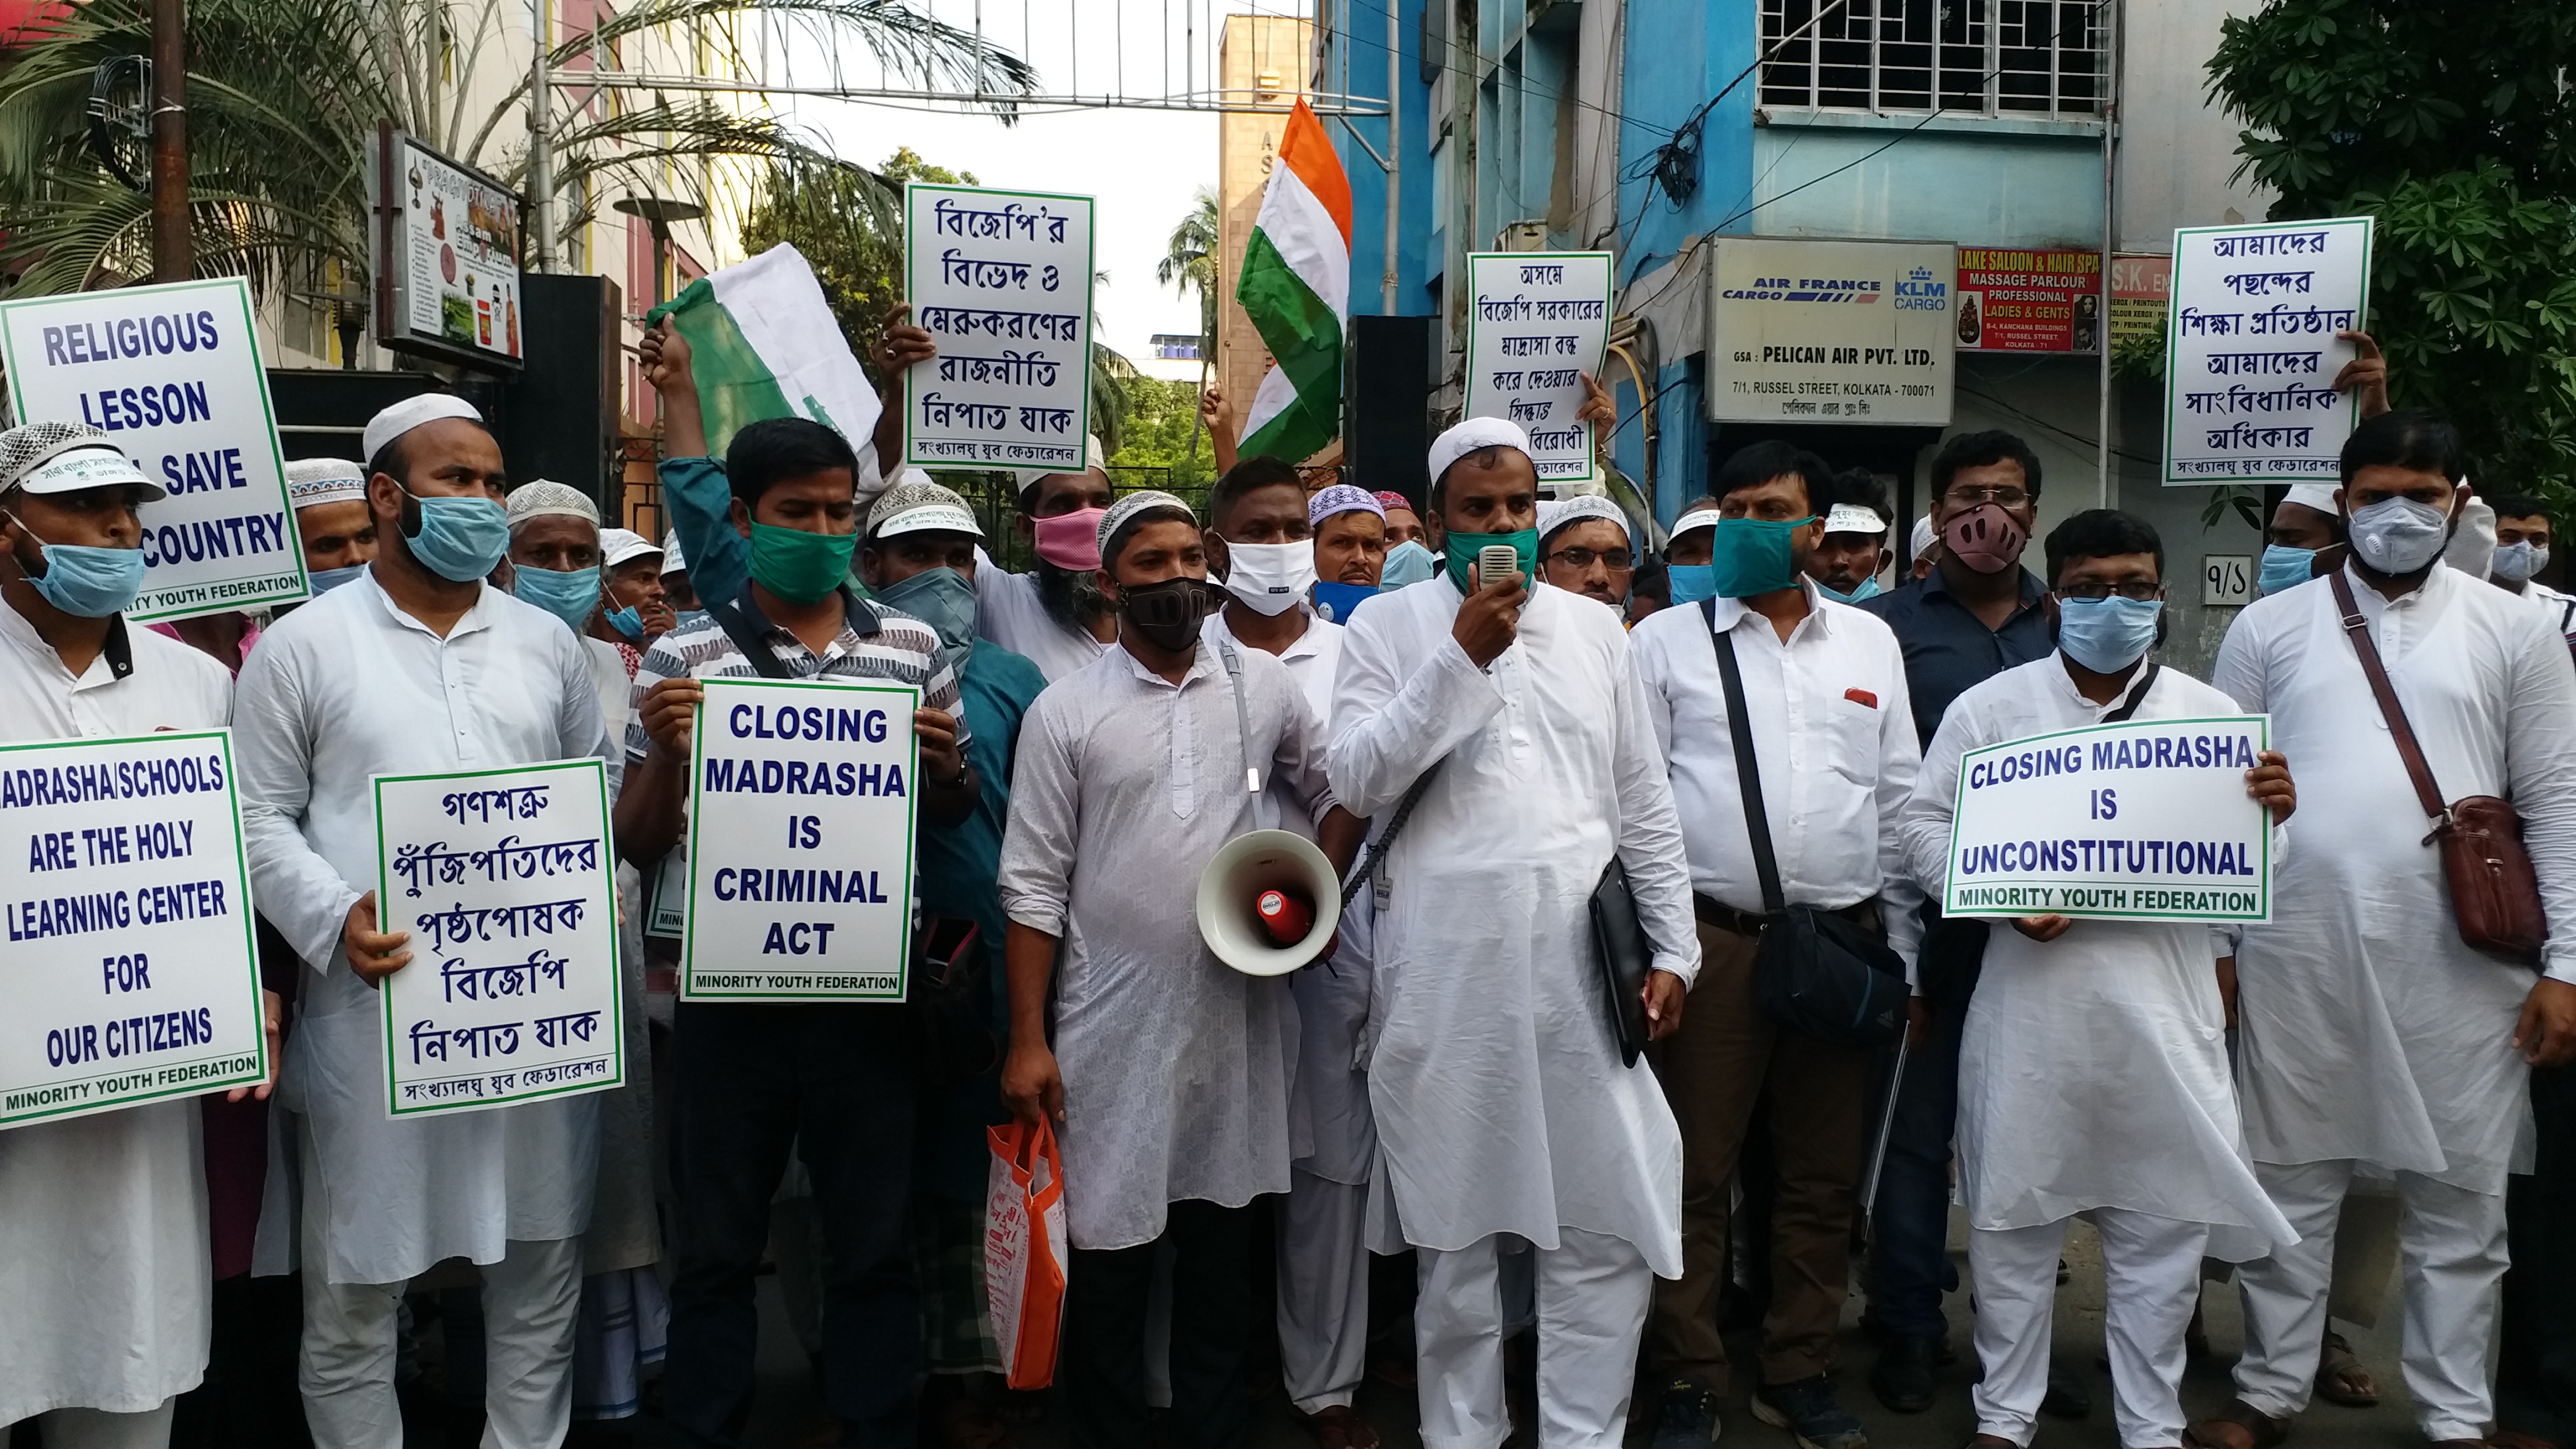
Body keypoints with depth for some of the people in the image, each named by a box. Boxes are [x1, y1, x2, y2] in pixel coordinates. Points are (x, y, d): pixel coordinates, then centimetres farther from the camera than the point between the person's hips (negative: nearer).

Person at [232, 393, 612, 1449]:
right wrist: (335, 919, -14)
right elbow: (260, 817, 1)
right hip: (375, 1003, -3)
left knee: (540, 1260, 13)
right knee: (355, 1282, 7)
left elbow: (598, 787, 17)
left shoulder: (546, 641, 12)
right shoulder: (302, 645, 2)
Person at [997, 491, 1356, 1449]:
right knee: (1108, 1252, 5)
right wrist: (1028, 1040, -6)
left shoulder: (1264, 685, 4)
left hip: (1238, 1018, 2)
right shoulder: (1065, 711, -1)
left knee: (1222, 1251, 13)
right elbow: (1034, 885, -2)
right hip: (1111, 1026, -2)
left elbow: (1335, 793, 18)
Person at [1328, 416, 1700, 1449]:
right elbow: (1357, 781, -8)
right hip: (1446, 968, -2)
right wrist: (1461, 656, -14)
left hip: (1580, 960, 2)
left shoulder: (1595, 628, 12)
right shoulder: (1387, 627, 4)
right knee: (1455, 1230, 10)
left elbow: (1643, 805, 14)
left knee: (1607, 1229, 3)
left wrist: (1673, 948, 9)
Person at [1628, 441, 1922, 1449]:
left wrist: (1903, 950, 10)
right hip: (1712, 940, -3)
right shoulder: (1667, 639, 3)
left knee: (1822, 1176, 11)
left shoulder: (1870, 641, 12)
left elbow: (1899, 799, 13)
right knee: (1696, 1173, 1)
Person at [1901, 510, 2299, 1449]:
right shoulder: (1989, 708, 3)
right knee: (2014, 1214, 9)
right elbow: (1928, 828, 2)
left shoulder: (2213, 715, 7)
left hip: (2166, 1010, 1)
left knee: (2163, 1224, 10)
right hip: (2030, 1005, -1)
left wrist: (2273, 817, -13)